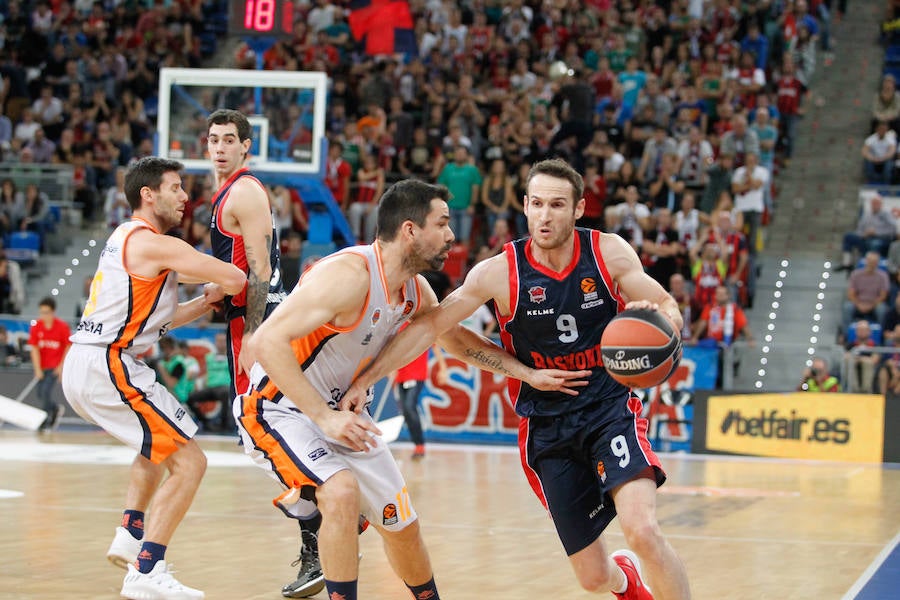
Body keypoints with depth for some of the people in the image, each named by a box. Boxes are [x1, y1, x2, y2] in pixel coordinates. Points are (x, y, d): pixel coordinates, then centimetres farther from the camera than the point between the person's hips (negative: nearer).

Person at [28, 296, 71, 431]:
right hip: (42, 365, 4)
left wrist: (62, 365, -9)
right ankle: (56, 408, 37)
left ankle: (44, 423, -4)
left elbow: (69, 346, -5)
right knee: (40, 395, 7)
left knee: (46, 392, -16)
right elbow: (34, 349, -7)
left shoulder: (62, 326, -14)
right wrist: (37, 369, -14)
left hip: (55, 366, -4)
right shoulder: (36, 327, -8)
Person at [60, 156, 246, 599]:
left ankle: (130, 536, 29)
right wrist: (221, 288, 7)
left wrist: (205, 302, 14)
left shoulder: (125, 239, 19)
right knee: (189, 462, -11)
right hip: (108, 368, -10)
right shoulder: (156, 244, -11)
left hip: (80, 366, 10)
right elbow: (235, 278, -16)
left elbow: (156, 319, 26)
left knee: (159, 442, 33)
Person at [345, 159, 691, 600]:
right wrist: (365, 379, -9)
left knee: (642, 530, -28)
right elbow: (430, 326, -4)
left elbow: (669, 309, 0)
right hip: (547, 427, 1)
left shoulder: (609, 253, -8)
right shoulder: (500, 273, -9)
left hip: (611, 409, -1)